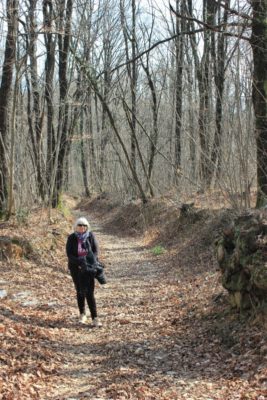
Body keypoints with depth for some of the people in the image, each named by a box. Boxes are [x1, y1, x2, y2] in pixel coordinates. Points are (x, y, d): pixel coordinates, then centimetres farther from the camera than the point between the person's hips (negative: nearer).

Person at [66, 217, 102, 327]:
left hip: (88, 267, -1)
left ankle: (95, 318, -9)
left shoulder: (91, 236, -5)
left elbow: (96, 251, -3)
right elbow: (69, 254, -10)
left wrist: (92, 261, -22)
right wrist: (80, 262, -25)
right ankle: (82, 315, 30)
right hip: (75, 267, 1)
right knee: (80, 292, 12)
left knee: (89, 292, -9)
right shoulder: (71, 238, -6)